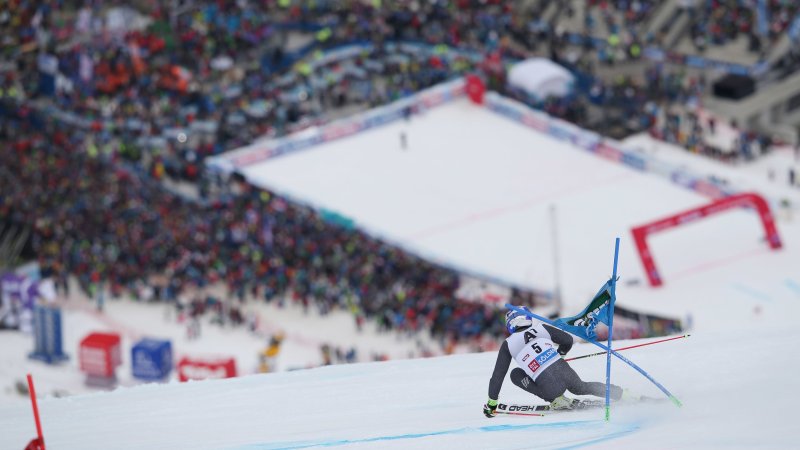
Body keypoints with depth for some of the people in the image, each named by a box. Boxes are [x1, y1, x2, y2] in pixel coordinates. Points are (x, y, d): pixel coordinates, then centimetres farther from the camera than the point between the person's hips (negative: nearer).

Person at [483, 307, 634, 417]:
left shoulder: (508, 345, 6)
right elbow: (568, 340, 15)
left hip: (551, 388, -4)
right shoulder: (541, 328, 12)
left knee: (515, 374, 17)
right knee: (582, 388, 37)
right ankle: (624, 394, 33)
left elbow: (498, 375, 7)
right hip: (567, 373, 4)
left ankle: (556, 400, 12)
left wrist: (491, 403, 17)